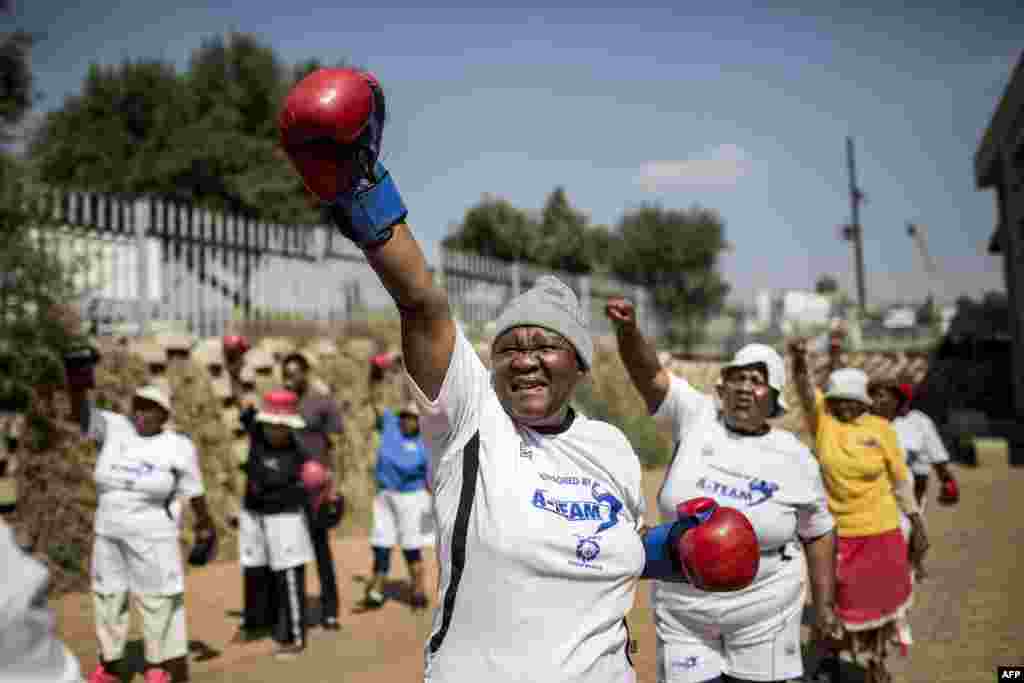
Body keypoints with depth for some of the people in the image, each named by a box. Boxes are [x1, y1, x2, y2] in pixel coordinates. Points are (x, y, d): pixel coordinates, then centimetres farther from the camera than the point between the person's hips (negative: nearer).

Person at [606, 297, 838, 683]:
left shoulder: (796, 459, -5)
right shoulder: (696, 417, -6)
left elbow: (818, 532, 6)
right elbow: (649, 372, -17)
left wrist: (824, 604, 7)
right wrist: (628, 329, -36)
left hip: (763, 615, 0)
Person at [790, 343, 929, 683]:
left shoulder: (881, 429, -5)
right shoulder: (821, 419, -7)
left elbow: (899, 478, 3)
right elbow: (804, 386, -26)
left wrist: (918, 525, 3)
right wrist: (799, 359, -47)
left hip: (880, 530, 1)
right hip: (835, 531, -1)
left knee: (880, 599, 15)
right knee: (839, 600, 10)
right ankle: (831, 655, 37)